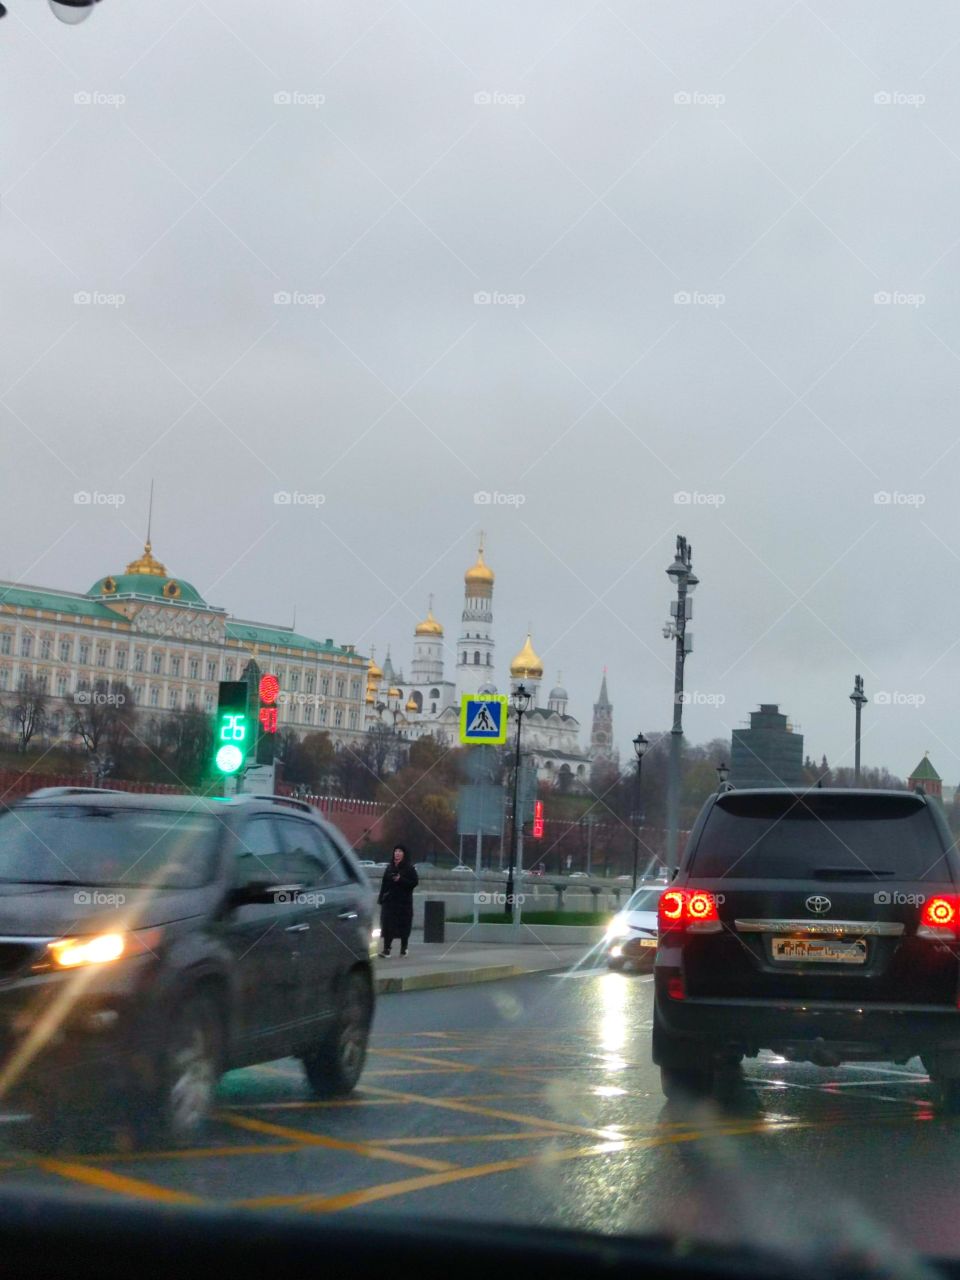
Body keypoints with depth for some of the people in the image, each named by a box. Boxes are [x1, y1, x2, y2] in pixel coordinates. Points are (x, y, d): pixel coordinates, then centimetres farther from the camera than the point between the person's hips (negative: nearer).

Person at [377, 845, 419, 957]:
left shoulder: (409, 868, -2)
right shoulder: (390, 867, 12)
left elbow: (415, 882, -9)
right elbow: (384, 883, 13)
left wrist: (401, 880, -20)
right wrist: (381, 898, 7)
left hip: (404, 901, -4)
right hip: (390, 901, 4)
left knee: (404, 926, 1)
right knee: (387, 925, -4)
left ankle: (403, 949, 12)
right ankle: (386, 949, -5)